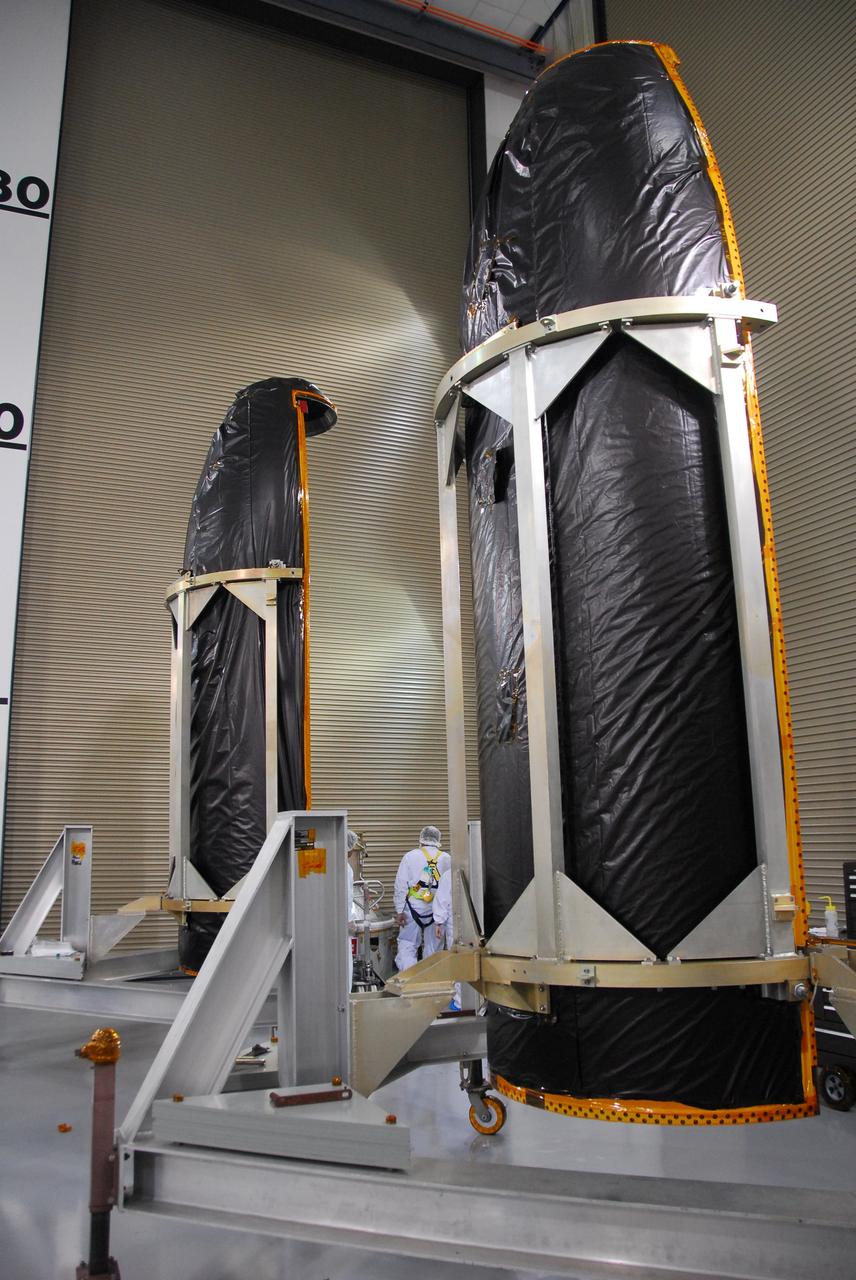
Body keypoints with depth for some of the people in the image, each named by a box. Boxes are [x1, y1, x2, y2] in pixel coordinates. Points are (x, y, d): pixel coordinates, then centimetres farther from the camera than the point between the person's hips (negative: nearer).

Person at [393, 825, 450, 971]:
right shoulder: (447, 859, 3)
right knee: (433, 948, 11)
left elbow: (401, 885, -4)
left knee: (407, 946, 2)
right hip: (437, 909, 2)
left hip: (414, 907, -2)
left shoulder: (410, 856, -1)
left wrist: (399, 910, 0)